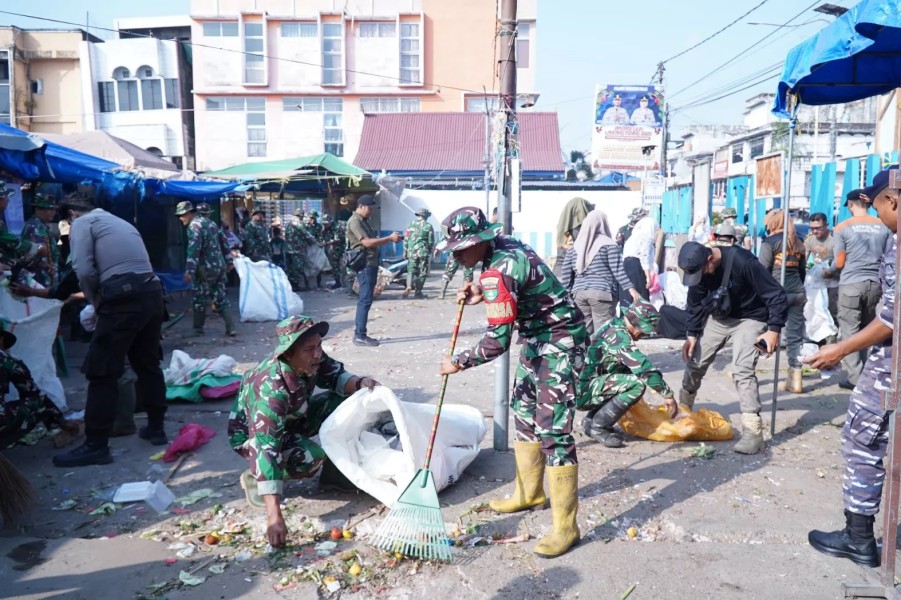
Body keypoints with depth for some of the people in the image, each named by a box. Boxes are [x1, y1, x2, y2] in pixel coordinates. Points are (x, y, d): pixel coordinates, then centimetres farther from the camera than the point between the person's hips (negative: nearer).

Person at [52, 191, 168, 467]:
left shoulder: (82, 223, 8)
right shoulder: (121, 222, 29)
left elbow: (84, 271, -6)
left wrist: (95, 302, 10)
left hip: (124, 299, -7)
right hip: (152, 294, 8)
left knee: (102, 372, 0)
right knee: (148, 363, 20)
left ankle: (96, 446, 5)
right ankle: (156, 428, 28)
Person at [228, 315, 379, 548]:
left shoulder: (310, 359, -22)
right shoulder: (272, 389, -40)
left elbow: (336, 377, -2)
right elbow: (267, 449, -45)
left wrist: (359, 383, -27)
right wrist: (274, 515, -50)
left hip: (289, 422, 7)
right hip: (251, 434, -7)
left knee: (342, 400, -9)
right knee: (310, 456, -32)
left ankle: (333, 470, 3)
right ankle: (254, 477, -6)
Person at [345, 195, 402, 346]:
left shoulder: (364, 221, 19)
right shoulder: (355, 221, -12)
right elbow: (367, 243, -21)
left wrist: (390, 238, 8)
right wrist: (390, 238, -17)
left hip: (371, 264, 10)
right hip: (364, 265, -10)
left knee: (364, 300, 10)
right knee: (365, 300, -10)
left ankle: (359, 334, 15)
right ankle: (360, 336, -8)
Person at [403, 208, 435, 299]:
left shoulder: (411, 225, 4)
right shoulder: (428, 226, -1)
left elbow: (406, 239, 4)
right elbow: (431, 241, 0)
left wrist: (405, 251, 12)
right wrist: (429, 251, 13)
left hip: (412, 251, 2)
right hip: (423, 252, -2)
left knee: (411, 270, 10)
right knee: (422, 272, 7)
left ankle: (409, 287, -14)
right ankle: (418, 291, 7)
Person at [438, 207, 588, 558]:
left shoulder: (499, 270, -28)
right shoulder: (503, 246, 0)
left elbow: (497, 342, -30)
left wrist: (458, 363, -15)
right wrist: (482, 295, 5)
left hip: (559, 343, -11)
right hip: (536, 338, 11)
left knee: (553, 430, -11)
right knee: (524, 413, 17)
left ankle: (565, 526, -2)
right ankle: (529, 493, 32)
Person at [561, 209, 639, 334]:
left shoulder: (574, 247, 12)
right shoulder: (608, 244, 1)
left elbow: (566, 275, 11)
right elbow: (618, 270, -8)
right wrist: (631, 289, -10)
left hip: (579, 294, 4)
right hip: (602, 293, -4)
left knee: (585, 332, 7)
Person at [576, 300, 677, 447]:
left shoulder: (615, 327, 13)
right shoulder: (618, 334, -17)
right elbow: (643, 366, -24)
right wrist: (668, 395, -16)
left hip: (586, 387, 10)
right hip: (581, 390, -10)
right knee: (637, 384, -20)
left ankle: (591, 420, 11)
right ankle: (597, 427, -9)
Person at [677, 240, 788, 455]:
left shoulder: (742, 262, -32)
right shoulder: (698, 268, -14)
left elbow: (777, 295, -26)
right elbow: (695, 304, 1)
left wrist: (774, 329, -32)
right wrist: (692, 334, -4)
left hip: (750, 318, -6)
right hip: (720, 317, 6)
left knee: (742, 370, -21)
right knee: (694, 360, 7)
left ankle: (753, 432, -17)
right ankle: (682, 409, 31)